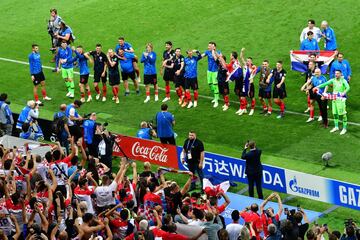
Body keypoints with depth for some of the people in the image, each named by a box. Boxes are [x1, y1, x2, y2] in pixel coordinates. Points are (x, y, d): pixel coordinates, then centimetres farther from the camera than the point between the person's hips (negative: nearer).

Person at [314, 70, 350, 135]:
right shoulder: (333, 80, 5)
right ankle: (336, 127, 26)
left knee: (343, 114, -4)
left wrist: (344, 92, -44)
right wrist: (318, 87, -19)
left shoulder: (343, 81, -9)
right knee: (335, 113, 12)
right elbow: (325, 84, -5)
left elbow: (348, 87, -25)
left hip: (341, 98, -5)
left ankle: (344, 128, 5)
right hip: (334, 98, 5)